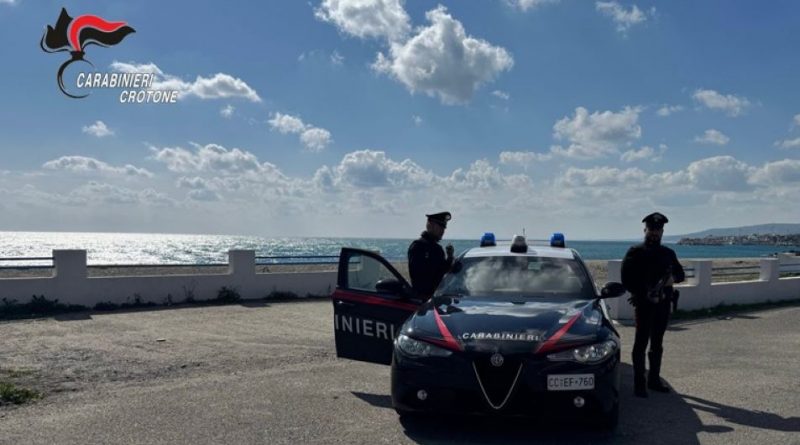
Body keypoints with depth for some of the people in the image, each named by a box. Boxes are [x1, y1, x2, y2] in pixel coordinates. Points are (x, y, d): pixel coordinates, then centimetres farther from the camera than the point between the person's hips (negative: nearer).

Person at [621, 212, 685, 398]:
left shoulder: (668, 253, 15)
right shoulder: (635, 252, -3)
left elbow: (680, 273, 20)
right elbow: (626, 279, -9)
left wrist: (673, 278, -4)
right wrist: (645, 295, -16)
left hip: (663, 304, 6)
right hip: (644, 303, -5)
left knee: (657, 343, 13)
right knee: (641, 343, -5)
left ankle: (654, 379, 23)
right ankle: (639, 384, -2)